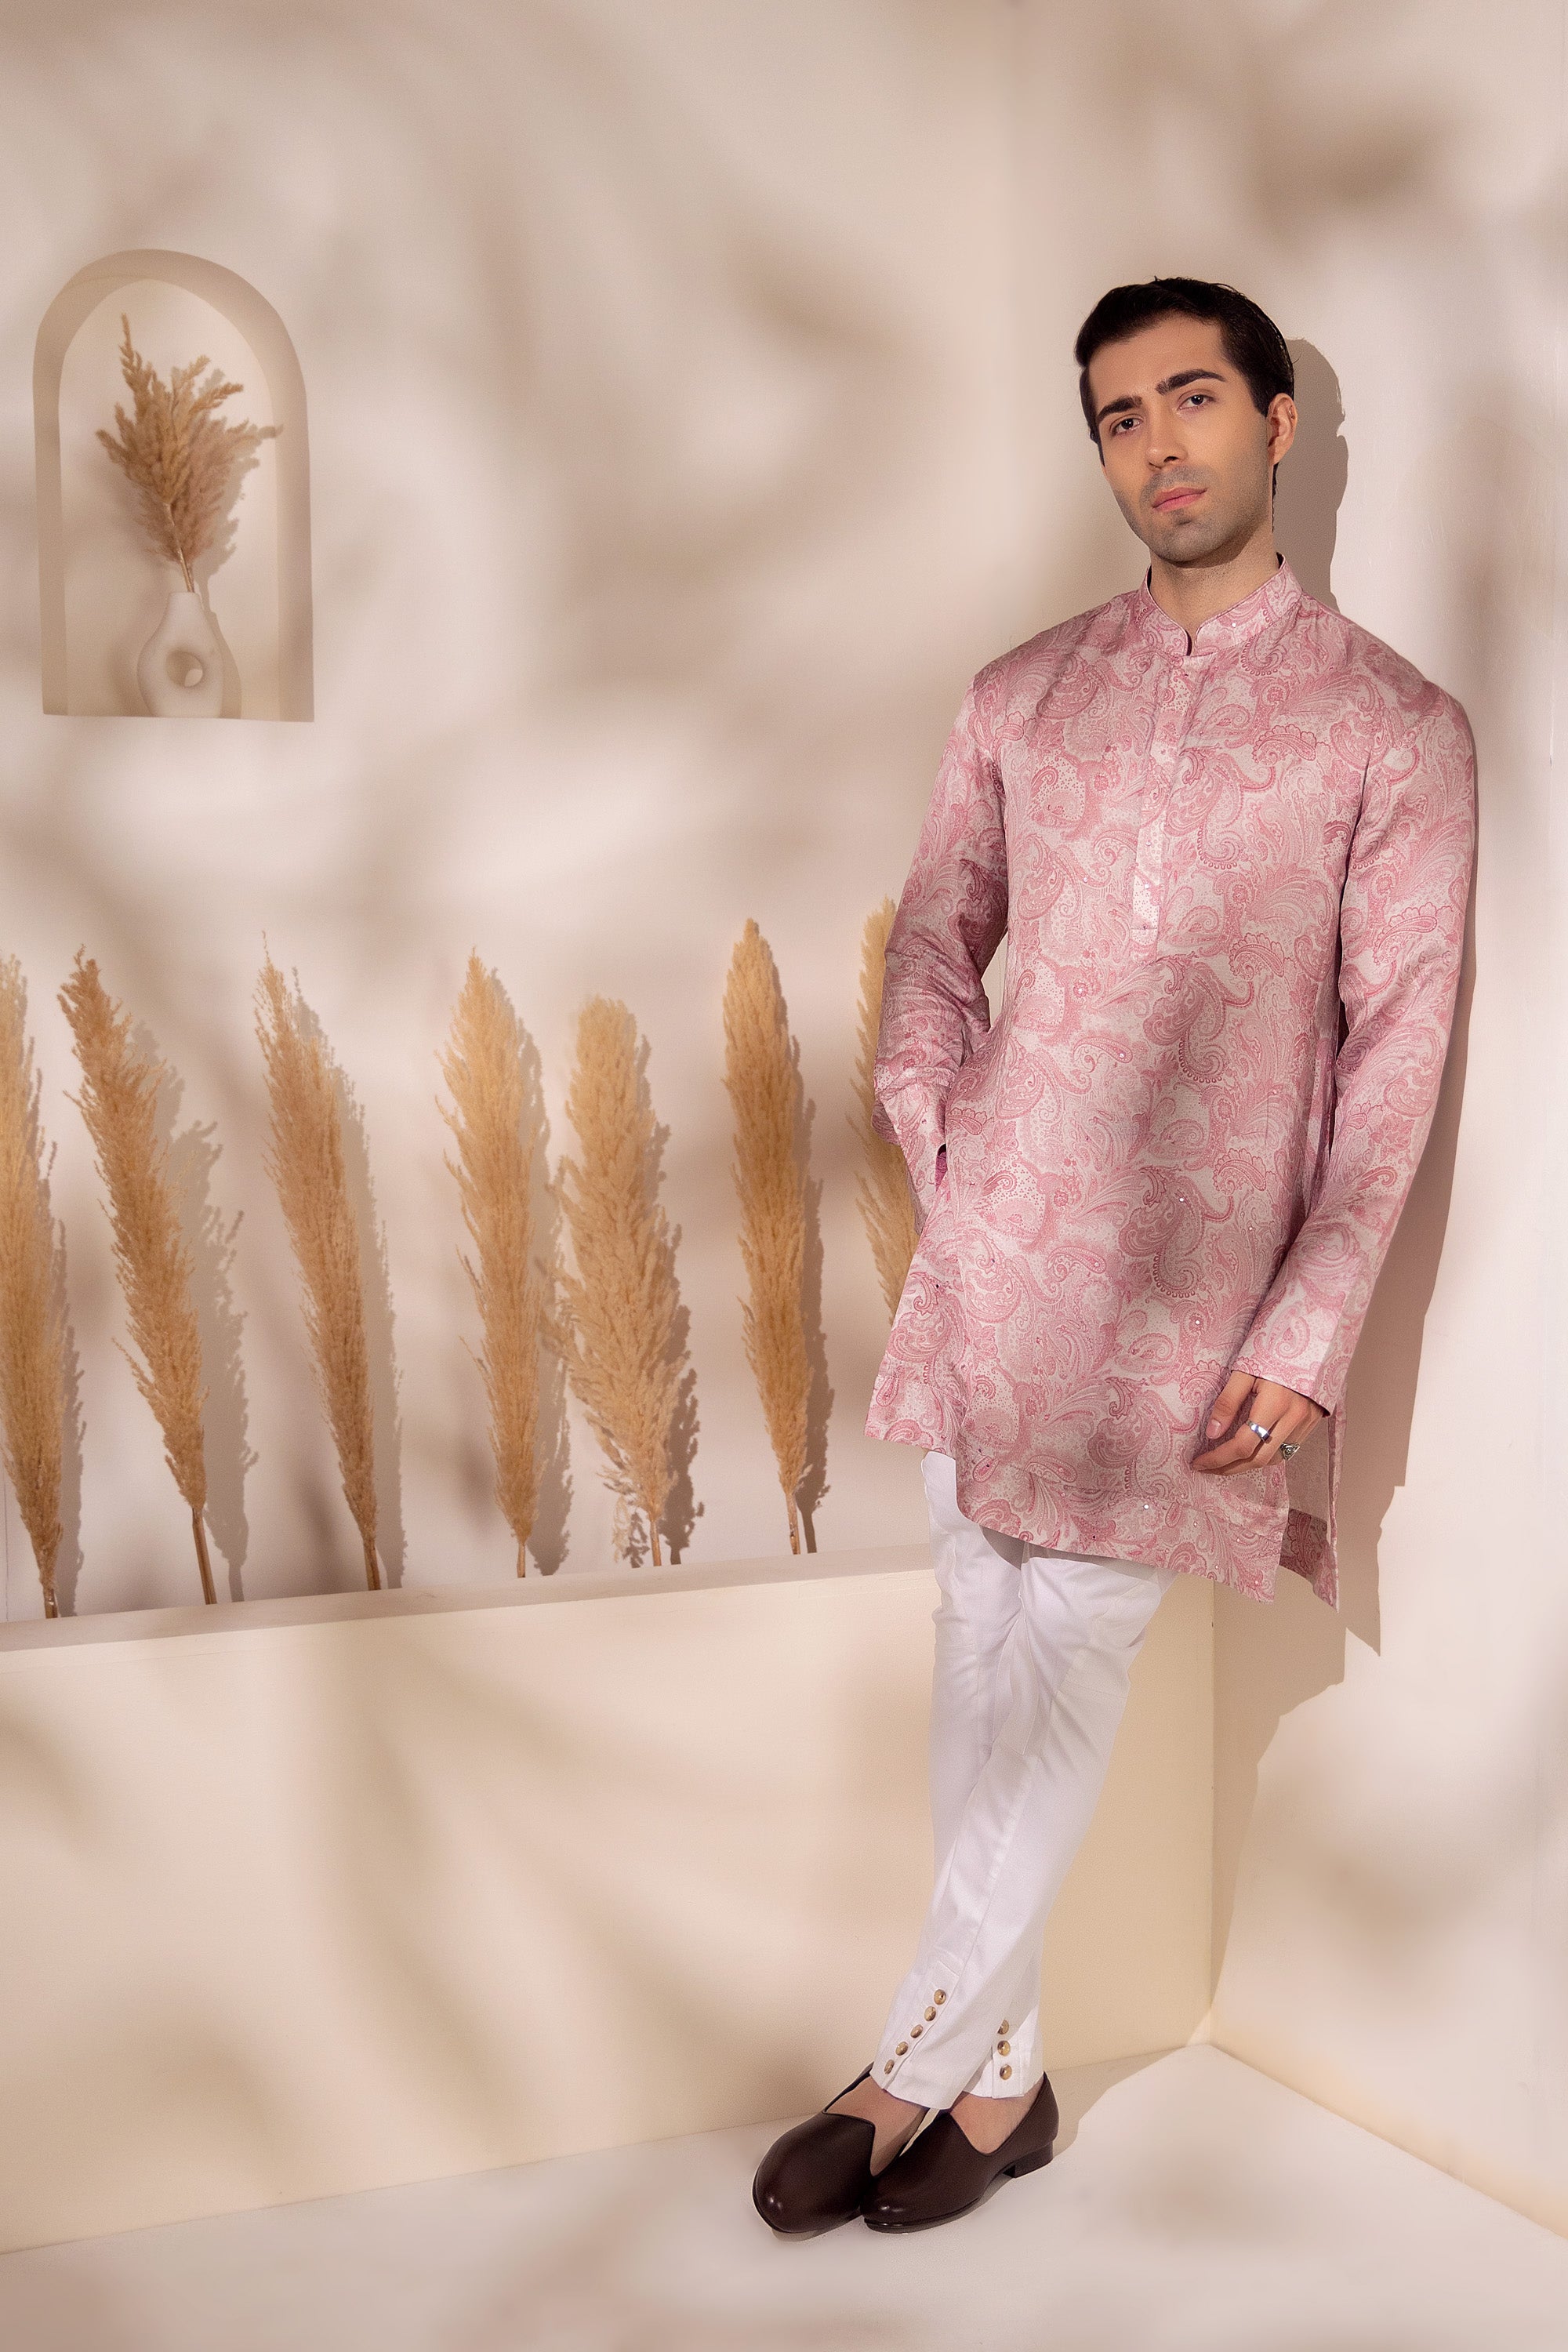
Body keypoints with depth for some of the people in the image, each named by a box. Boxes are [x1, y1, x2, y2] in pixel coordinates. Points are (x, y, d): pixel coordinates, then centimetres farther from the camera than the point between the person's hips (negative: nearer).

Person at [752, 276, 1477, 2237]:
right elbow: (936, 936, 17)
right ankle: (1001, 2075, 23)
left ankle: (919, 2064, 16)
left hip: (1195, 1281, -4)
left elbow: (1400, 1048, -4)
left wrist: (1309, 1330, -10)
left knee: (1064, 1675, -2)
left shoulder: (1395, 729, -1)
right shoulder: (1024, 698, 10)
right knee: (984, 1664, 9)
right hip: (995, 1249, 4)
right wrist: (934, 1140, 1)